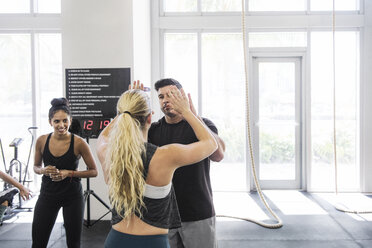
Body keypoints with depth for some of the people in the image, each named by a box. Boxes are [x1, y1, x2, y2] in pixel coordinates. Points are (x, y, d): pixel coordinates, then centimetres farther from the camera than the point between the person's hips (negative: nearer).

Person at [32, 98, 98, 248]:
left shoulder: (78, 143, -15)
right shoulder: (41, 141, -6)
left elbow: (93, 171, -7)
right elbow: (36, 167, 10)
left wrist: (69, 173, -18)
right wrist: (44, 170, -12)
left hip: (72, 197, -2)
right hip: (48, 195, 2)